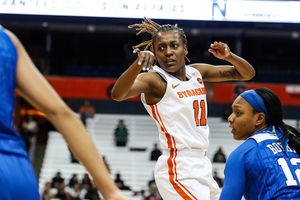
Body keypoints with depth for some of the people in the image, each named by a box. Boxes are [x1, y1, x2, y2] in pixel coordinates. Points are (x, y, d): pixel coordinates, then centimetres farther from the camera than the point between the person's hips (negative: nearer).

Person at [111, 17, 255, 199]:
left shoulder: (197, 72, 11)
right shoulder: (154, 80, -9)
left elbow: (247, 74, 16)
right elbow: (117, 94, -30)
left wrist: (229, 56, -4)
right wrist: (139, 63, -46)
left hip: (202, 167, 8)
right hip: (179, 170, -8)